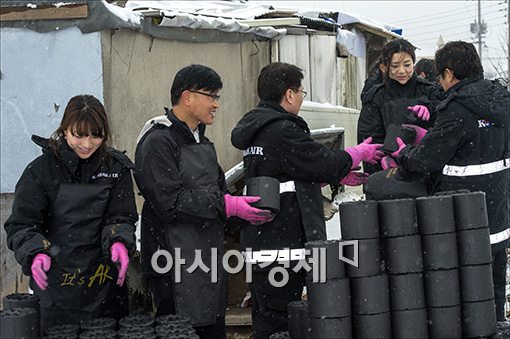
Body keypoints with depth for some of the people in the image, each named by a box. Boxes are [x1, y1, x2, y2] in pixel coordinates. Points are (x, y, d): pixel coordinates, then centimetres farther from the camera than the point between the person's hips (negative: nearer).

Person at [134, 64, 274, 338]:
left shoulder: (202, 143, 18)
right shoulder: (158, 142, -12)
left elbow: (218, 190, 22)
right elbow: (170, 202, -20)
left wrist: (244, 207, 2)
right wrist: (226, 205, -21)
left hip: (209, 259, 9)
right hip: (176, 265, -9)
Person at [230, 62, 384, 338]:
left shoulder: (256, 128, 15)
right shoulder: (282, 131, -17)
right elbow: (326, 164, -13)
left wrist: (336, 175, 20)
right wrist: (360, 153, 5)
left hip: (259, 240, 10)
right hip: (282, 241, -10)